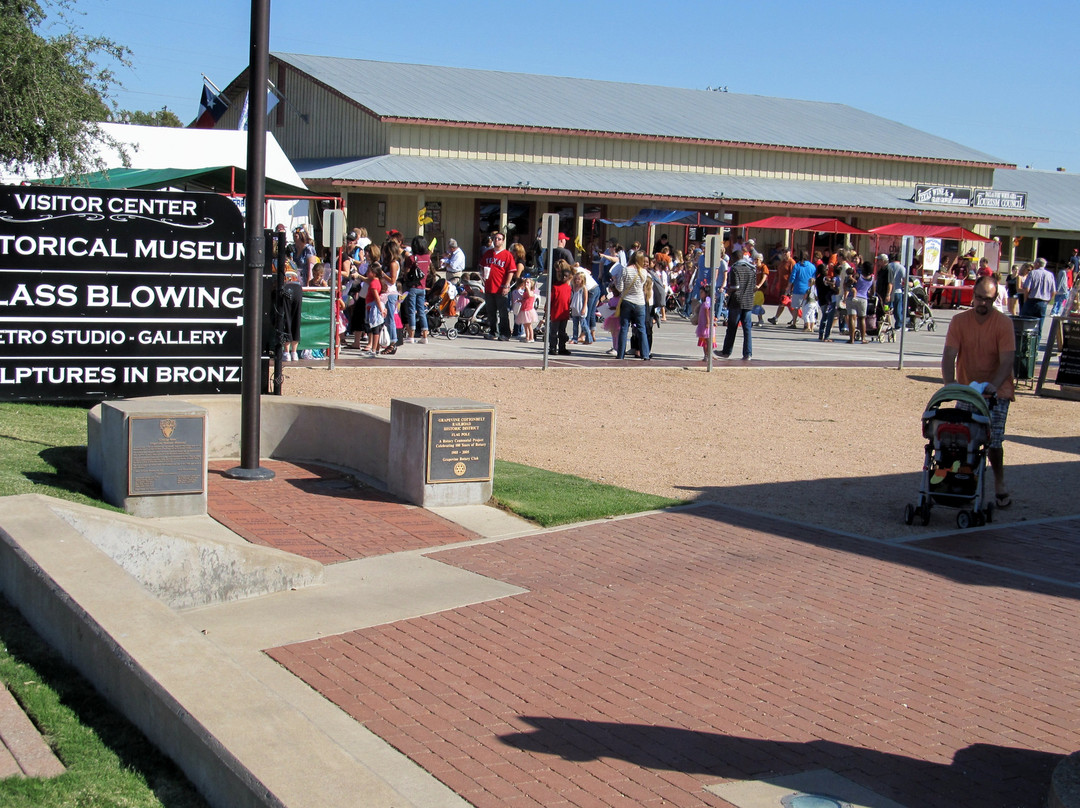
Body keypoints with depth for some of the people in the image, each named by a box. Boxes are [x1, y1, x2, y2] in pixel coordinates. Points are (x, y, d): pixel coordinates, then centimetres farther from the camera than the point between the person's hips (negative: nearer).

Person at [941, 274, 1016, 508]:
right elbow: (949, 355, -11)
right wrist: (950, 382, -29)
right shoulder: (959, 321, -4)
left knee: (993, 441, -9)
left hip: (996, 392, -2)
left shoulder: (1003, 323, -10)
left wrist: (994, 386, -33)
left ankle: (999, 484, 12)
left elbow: (1007, 360, -17)